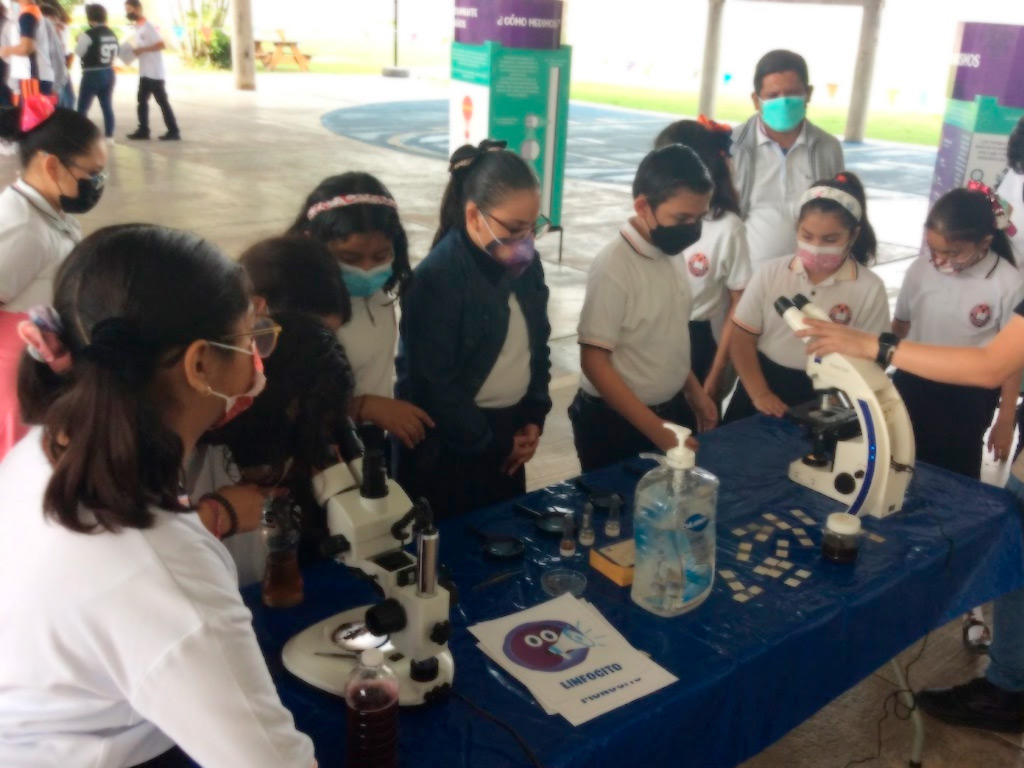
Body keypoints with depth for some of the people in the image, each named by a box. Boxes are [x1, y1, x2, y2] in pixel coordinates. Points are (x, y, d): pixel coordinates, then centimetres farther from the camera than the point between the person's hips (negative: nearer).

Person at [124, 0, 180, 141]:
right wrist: (133, 51, 6)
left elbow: (162, 45, -22)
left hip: (155, 72, -9)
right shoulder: (138, 27, 14)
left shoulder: (147, 26, -14)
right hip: (144, 72, 9)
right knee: (142, 100, 10)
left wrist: (142, 50, -21)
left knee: (162, 101, -5)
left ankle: (174, 131, 1)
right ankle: (143, 130, 14)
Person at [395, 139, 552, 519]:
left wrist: (534, 417, 2)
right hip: (448, 444, -6)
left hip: (509, 429, 7)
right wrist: (489, 445, -11)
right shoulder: (437, 277, -21)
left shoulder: (525, 262, 0)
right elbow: (435, 384, -20)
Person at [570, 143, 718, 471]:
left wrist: (694, 390, 15)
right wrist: (656, 429, -22)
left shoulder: (667, 252, -1)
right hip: (617, 423, -7)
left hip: (671, 409, 7)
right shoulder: (613, 266, -23)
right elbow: (594, 362, -22)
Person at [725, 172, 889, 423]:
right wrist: (759, 394, -9)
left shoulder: (869, 289, -7)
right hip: (763, 382, 2)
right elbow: (742, 338, 1)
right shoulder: (770, 273, -2)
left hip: (823, 398, -2)